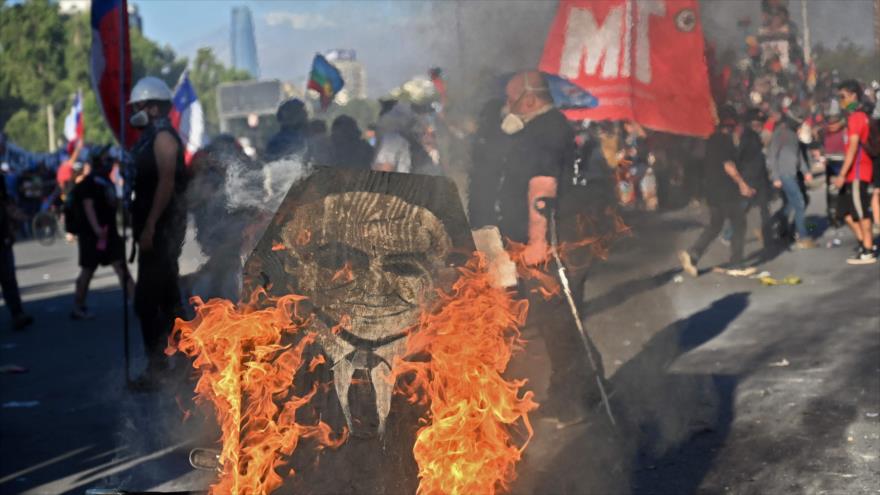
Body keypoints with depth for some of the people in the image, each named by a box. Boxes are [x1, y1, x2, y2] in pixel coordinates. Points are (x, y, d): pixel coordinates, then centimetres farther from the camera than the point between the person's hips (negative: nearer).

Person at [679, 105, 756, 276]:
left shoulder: (712, 140, 12)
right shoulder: (725, 140, -14)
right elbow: (728, 166, -21)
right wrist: (742, 184, -12)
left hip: (712, 190, 8)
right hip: (727, 192, -8)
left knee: (714, 225, 13)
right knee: (739, 225, 6)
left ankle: (692, 255, -4)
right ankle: (735, 264, 8)